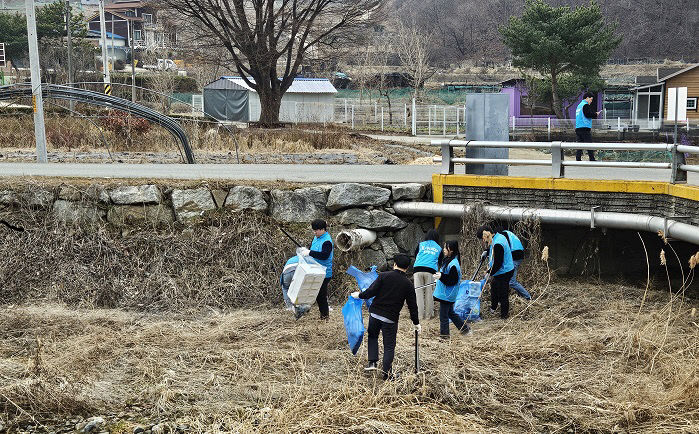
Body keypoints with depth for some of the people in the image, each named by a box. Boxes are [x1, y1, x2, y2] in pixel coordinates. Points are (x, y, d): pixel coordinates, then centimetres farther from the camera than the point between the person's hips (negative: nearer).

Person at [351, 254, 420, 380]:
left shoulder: (384, 276, -4)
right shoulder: (408, 284, 0)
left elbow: (371, 292, -10)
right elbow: (412, 306, 4)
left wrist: (359, 295, 9)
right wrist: (416, 323, 15)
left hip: (375, 313, 1)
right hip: (390, 319, -1)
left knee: (372, 336, 25)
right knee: (389, 346, 9)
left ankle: (372, 362, 14)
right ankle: (387, 373, 8)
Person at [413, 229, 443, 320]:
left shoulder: (420, 244, 18)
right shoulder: (439, 248, 18)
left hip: (417, 269, 0)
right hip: (430, 271, 0)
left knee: (419, 292, 0)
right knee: (429, 293, 4)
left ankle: (420, 315, -3)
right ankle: (428, 315, 5)